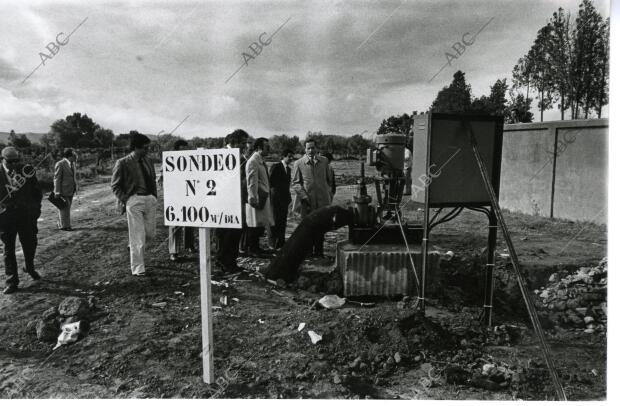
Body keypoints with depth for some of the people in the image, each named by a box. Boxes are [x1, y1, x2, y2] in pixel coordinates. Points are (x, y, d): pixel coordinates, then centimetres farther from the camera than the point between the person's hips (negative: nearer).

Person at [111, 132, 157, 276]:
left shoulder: (148, 161, 11)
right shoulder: (123, 163, -6)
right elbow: (115, 186, -2)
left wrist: (154, 197, 11)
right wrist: (125, 200, -10)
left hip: (150, 199, 6)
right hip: (134, 200, -6)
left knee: (150, 233, 10)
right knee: (137, 236, -2)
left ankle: (133, 246, 41)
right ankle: (138, 268, 9)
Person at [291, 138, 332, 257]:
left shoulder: (324, 161, 8)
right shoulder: (298, 163, 0)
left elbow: (328, 179, 18)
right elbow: (295, 183, 1)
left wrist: (328, 192, 8)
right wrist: (304, 196, -9)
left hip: (323, 200, 2)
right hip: (308, 202, -2)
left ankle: (319, 252, 16)